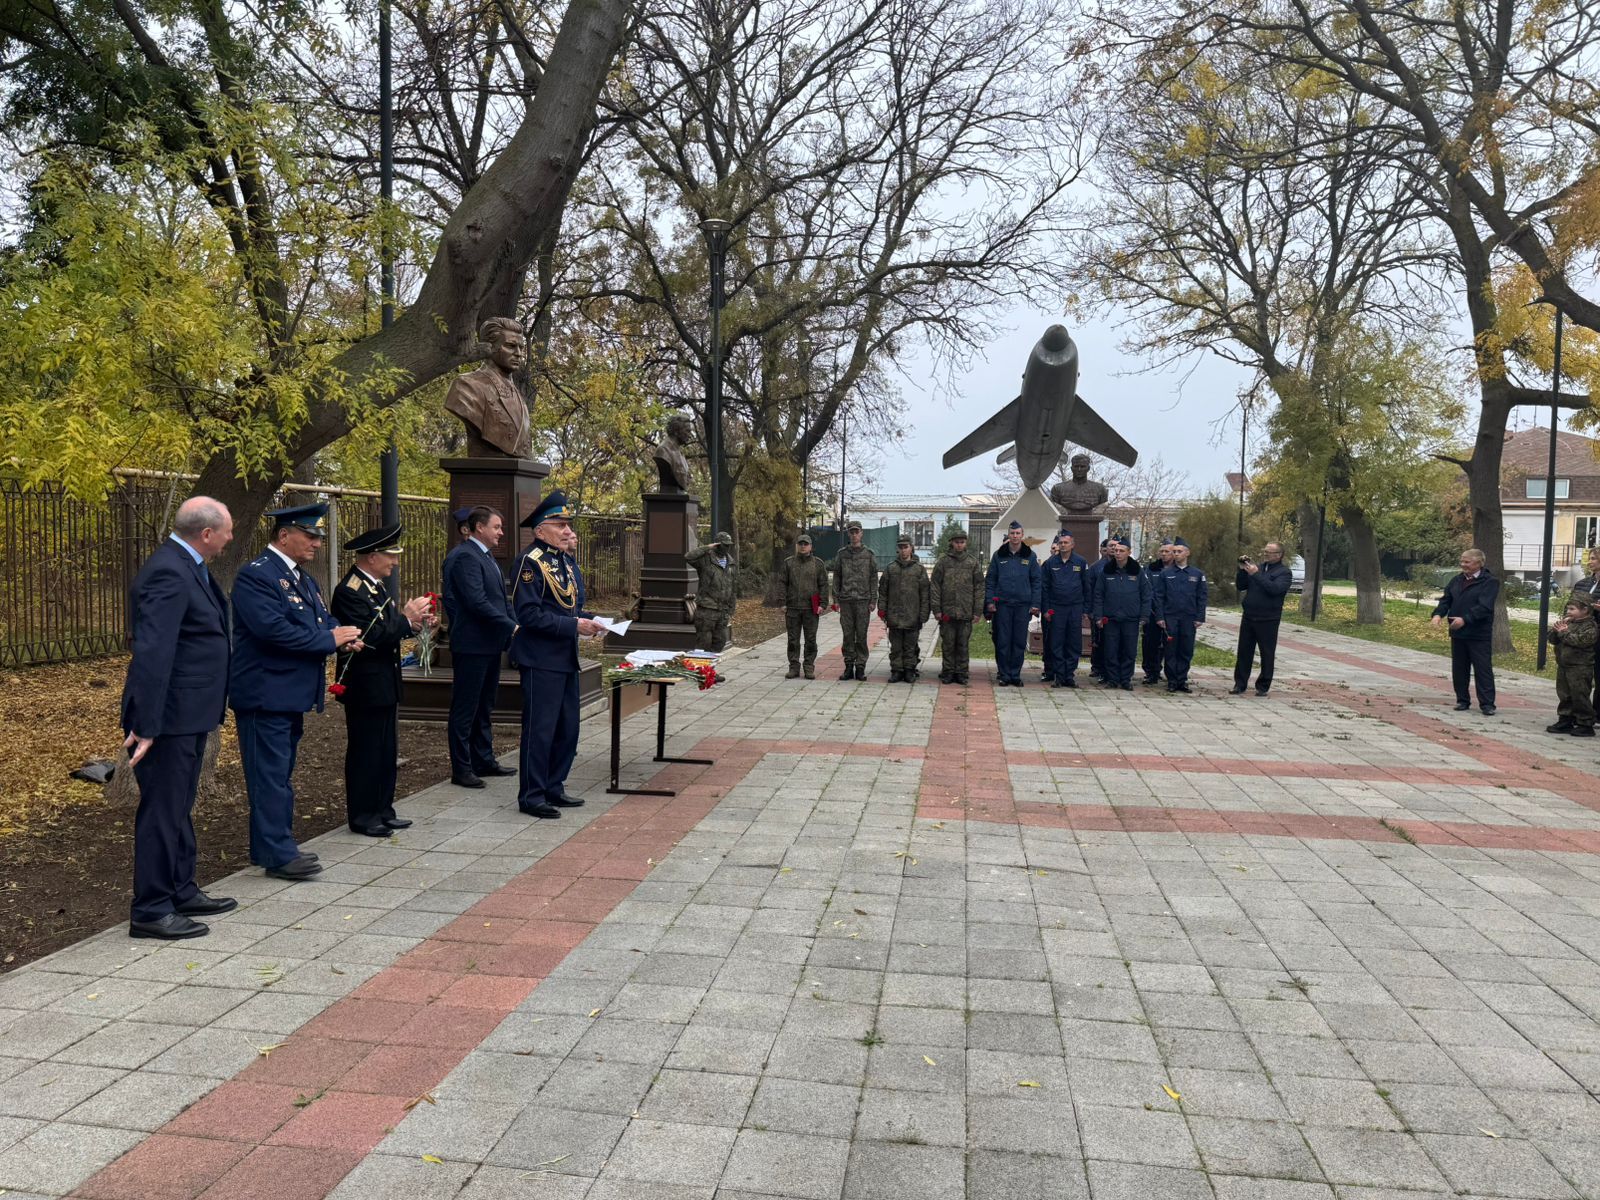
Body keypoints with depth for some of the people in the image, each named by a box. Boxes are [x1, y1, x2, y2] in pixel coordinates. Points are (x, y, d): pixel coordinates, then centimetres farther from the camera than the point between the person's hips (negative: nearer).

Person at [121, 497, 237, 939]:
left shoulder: (186, 566, 10)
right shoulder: (169, 574, -21)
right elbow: (151, 653, -26)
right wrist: (145, 725, -27)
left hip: (189, 713, 10)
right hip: (169, 718, -10)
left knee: (179, 808, 19)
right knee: (162, 811, -1)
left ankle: (181, 892, 31)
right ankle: (150, 911, 10)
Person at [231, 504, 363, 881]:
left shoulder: (303, 577, 16)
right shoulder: (256, 575, -15)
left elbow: (323, 620, 19)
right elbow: (273, 629, -26)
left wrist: (345, 635, -4)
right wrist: (330, 639, -20)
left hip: (292, 693, 10)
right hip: (265, 693, -10)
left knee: (280, 774, 16)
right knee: (271, 775, -4)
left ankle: (270, 846, 26)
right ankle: (279, 854, 1)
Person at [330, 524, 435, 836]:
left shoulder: (380, 585, 12)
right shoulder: (349, 591, -18)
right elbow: (369, 637, -26)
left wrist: (414, 621, -1)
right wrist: (406, 619, -20)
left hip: (385, 684, 10)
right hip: (365, 686, -10)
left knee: (387, 751, 14)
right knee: (365, 752, 1)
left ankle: (383, 810, 24)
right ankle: (362, 816, 11)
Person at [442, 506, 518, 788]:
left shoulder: (485, 555, 15)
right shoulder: (465, 556, -16)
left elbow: (500, 597, 17)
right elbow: (477, 602, -24)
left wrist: (514, 625, 3)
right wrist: (512, 627, -21)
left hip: (490, 643, 10)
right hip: (472, 645, -10)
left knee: (484, 706, 17)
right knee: (465, 709, -1)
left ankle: (484, 760, 27)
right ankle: (461, 769, 7)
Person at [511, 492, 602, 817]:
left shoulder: (567, 561, 14)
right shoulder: (531, 561, -14)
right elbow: (530, 615, -21)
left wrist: (590, 619, 4)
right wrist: (574, 625, -22)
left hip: (566, 658, 9)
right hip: (541, 659, -9)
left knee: (568, 727, 14)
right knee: (539, 729, -3)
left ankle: (554, 788, 25)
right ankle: (531, 796, 7)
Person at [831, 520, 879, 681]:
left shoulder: (869, 555, 5)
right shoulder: (842, 554, 8)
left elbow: (874, 579, 4)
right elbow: (836, 577, 9)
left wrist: (873, 601, -2)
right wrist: (835, 599, 3)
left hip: (863, 601, -1)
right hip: (845, 601, 1)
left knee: (861, 636, 0)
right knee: (848, 636, 4)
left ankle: (860, 667, 6)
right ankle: (849, 667, 10)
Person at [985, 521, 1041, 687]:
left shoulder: (1030, 556, 6)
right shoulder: (999, 555, 6)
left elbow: (1036, 581, 6)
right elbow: (990, 580, 7)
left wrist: (1035, 604, -2)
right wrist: (989, 601, -2)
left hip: (1023, 605, 0)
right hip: (1002, 604, 0)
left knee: (1020, 642, 4)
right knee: (1003, 642, 1)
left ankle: (1015, 674, 12)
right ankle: (1004, 675, 8)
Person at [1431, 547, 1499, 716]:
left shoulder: (1490, 582, -8)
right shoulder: (1457, 581, 12)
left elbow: (1484, 607, -19)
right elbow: (1446, 600, 7)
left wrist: (1465, 619, -29)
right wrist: (1438, 614, -13)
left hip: (1478, 634, -6)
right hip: (1457, 633, 6)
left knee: (1483, 669, -3)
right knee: (1459, 669, 11)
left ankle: (1487, 704, 1)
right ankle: (1462, 700, 20)